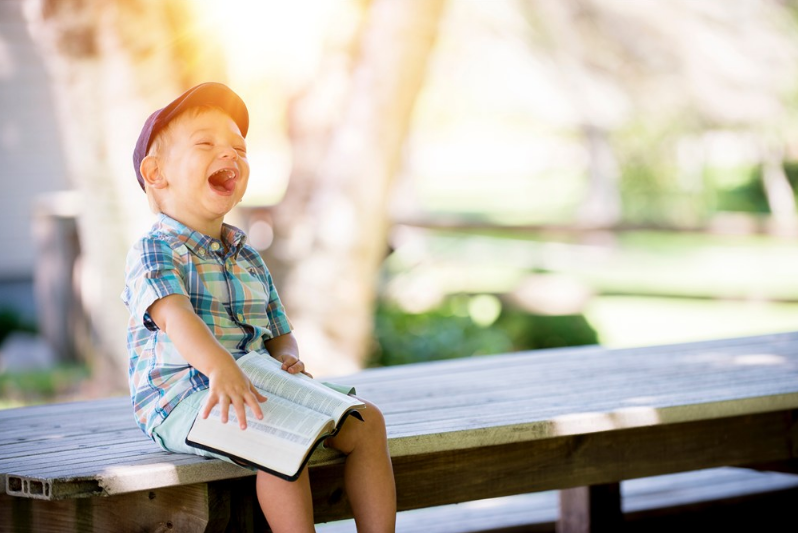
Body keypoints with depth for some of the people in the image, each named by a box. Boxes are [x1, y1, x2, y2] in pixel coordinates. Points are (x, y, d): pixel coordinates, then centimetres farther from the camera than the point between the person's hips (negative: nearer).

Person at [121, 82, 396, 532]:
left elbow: (280, 333, 22)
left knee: (366, 421, -4)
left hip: (258, 387, 8)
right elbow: (175, 315, -27)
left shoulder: (248, 259, 19)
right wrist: (220, 367, -46)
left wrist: (287, 358, -5)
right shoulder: (153, 252, -6)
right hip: (182, 398, -8)